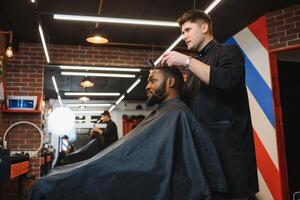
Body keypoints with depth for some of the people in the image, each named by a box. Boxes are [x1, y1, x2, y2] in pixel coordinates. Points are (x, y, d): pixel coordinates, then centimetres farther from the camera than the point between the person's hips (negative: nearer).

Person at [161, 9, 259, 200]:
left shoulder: (229, 52, 2)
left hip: (228, 142, -6)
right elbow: (188, 103, 21)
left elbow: (228, 80, -20)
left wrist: (186, 61, -16)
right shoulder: (196, 65, 22)